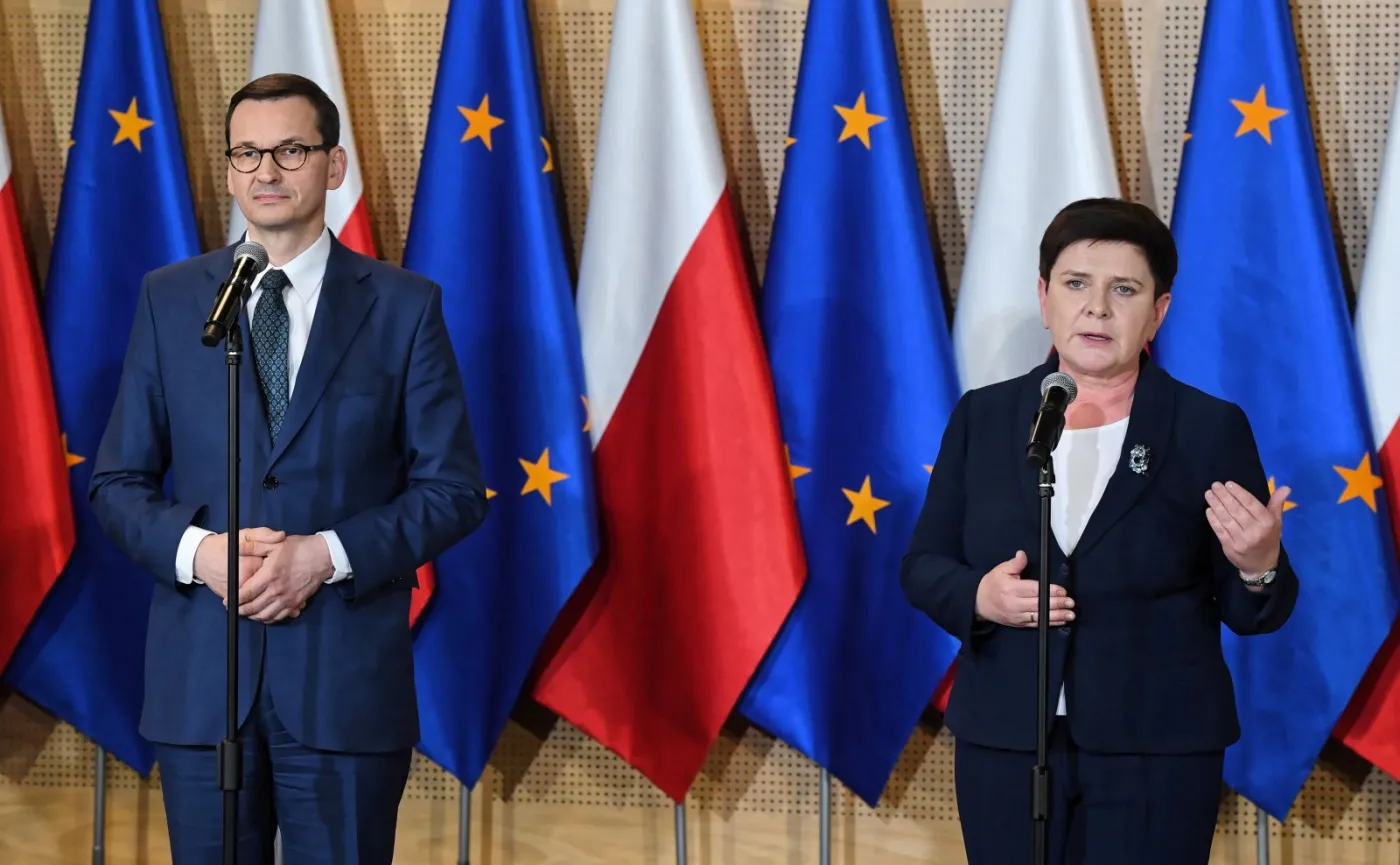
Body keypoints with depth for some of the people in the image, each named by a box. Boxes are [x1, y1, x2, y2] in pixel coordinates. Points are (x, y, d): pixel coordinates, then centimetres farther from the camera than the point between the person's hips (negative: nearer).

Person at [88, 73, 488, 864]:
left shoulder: (404, 306, 2)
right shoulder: (170, 299, 8)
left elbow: (455, 490, 0)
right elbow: (119, 483, 8)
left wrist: (327, 555, -14)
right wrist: (197, 550, -12)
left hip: (347, 677, -2)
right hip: (201, 676, 2)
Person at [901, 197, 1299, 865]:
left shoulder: (1211, 429, -1)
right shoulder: (983, 417, 5)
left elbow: (1253, 613, 0)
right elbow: (923, 566, 8)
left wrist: (1259, 566, -22)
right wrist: (978, 597, -12)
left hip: (1156, 749, -2)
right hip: (1004, 741, 2)